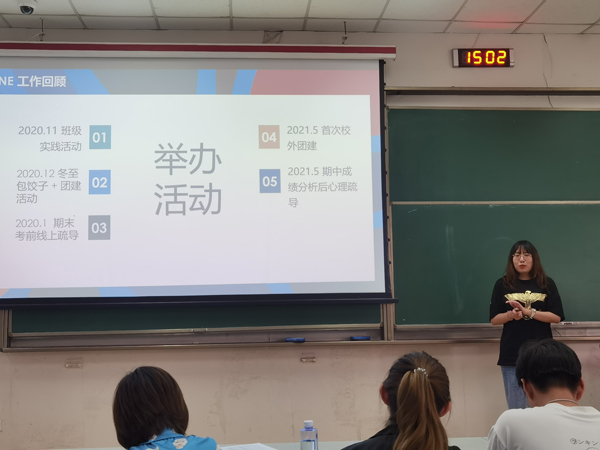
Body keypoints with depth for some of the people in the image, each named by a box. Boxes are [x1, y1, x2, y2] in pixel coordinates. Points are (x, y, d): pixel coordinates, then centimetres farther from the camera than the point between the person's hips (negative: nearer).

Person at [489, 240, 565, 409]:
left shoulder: (546, 284, 3)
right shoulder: (503, 285, 3)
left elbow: (557, 317, -3)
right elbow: (494, 319, 4)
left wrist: (528, 311, -15)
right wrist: (511, 315, -17)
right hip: (512, 353, 0)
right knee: (516, 407, 3)